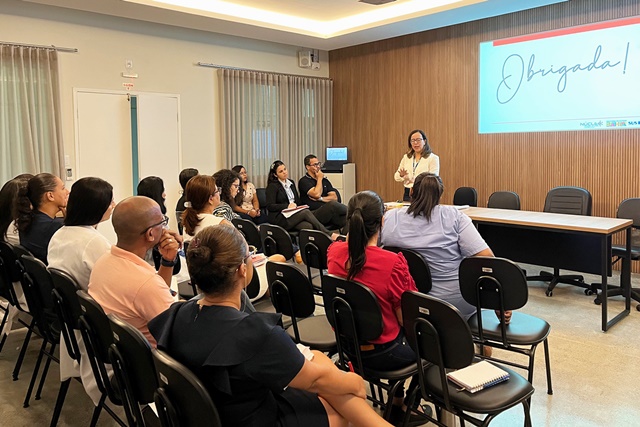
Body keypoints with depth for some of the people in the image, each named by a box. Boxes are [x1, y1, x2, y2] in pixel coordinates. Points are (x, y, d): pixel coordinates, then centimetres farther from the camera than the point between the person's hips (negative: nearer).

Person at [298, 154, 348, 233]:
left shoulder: (324, 180, 23)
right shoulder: (304, 181, 3)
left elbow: (334, 197, 13)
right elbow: (317, 194, -13)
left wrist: (320, 199, -4)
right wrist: (319, 179, 3)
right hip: (313, 214, -6)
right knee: (332, 204, -36)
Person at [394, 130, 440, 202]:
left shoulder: (433, 158, -3)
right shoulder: (406, 157, 12)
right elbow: (396, 177, 10)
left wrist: (414, 180, -30)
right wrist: (401, 175, -15)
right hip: (408, 194, 4)